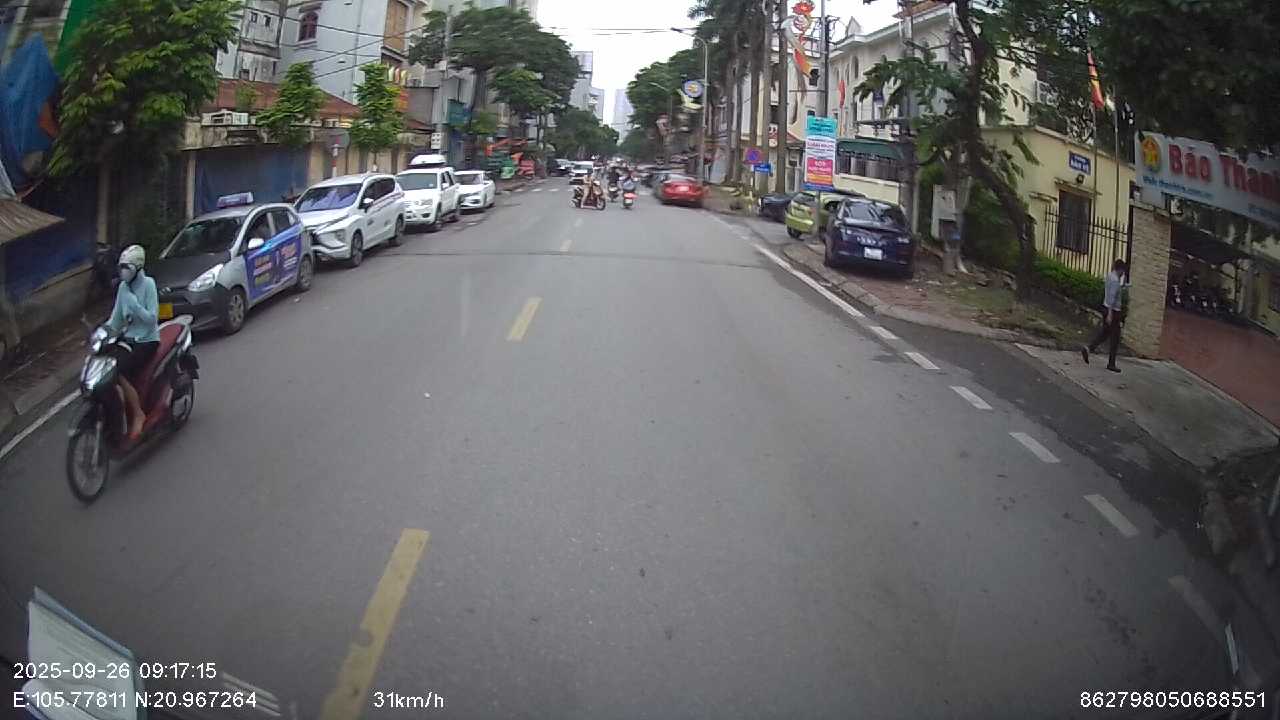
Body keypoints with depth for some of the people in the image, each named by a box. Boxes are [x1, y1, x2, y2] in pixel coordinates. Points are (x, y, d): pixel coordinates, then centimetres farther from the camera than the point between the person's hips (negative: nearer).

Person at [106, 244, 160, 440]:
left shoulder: (147, 284, -9)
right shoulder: (123, 287, 10)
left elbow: (151, 318, -14)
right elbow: (116, 318, 13)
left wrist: (134, 305, -26)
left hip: (147, 341, -6)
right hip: (128, 339, 6)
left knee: (118, 371, -27)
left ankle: (138, 415, -13)